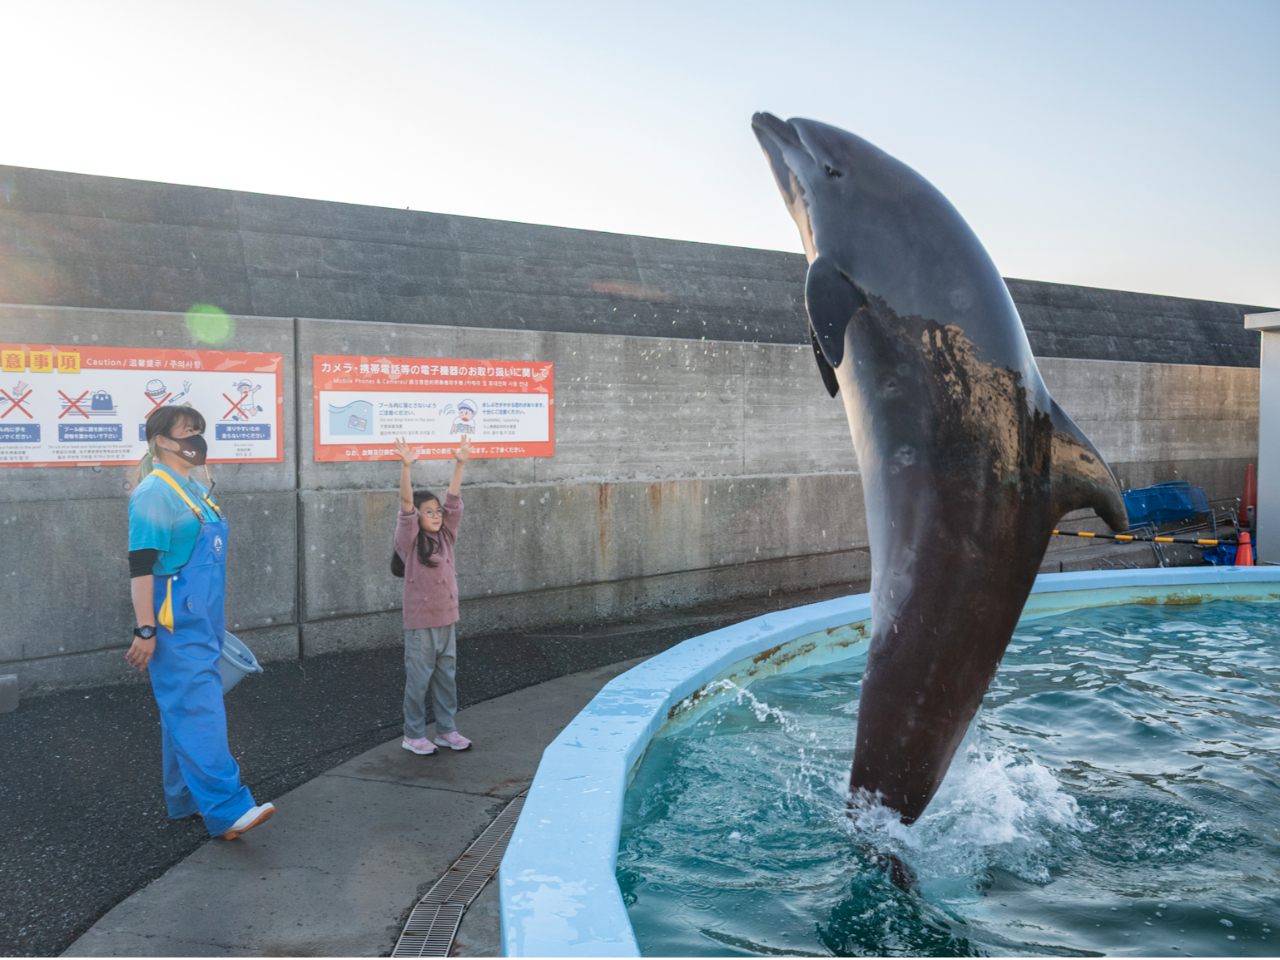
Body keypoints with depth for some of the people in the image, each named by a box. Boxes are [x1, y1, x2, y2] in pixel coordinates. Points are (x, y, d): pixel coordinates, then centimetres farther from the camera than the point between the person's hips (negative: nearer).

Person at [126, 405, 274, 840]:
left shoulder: (196, 490, 14)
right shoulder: (154, 492, -13)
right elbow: (140, 566, -17)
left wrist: (216, 616, 26)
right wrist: (145, 630, -21)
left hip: (201, 621, 9)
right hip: (175, 625, -9)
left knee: (185, 709, 15)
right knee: (197, 710, -11)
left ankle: (186, 800, 24)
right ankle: (228, 809, -13)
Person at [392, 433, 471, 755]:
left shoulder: (445, 536, 5)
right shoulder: (410, 540, -8)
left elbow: (453, 500, -2)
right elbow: (406, 504, -21)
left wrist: (460, 463, -10)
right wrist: (406, 467, -33)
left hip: (447, 619, 5)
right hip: (420, 622, -5)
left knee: (447, 677, 13)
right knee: (418, 679, 5)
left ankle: (446, 730, 25)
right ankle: (413, 734, 18)